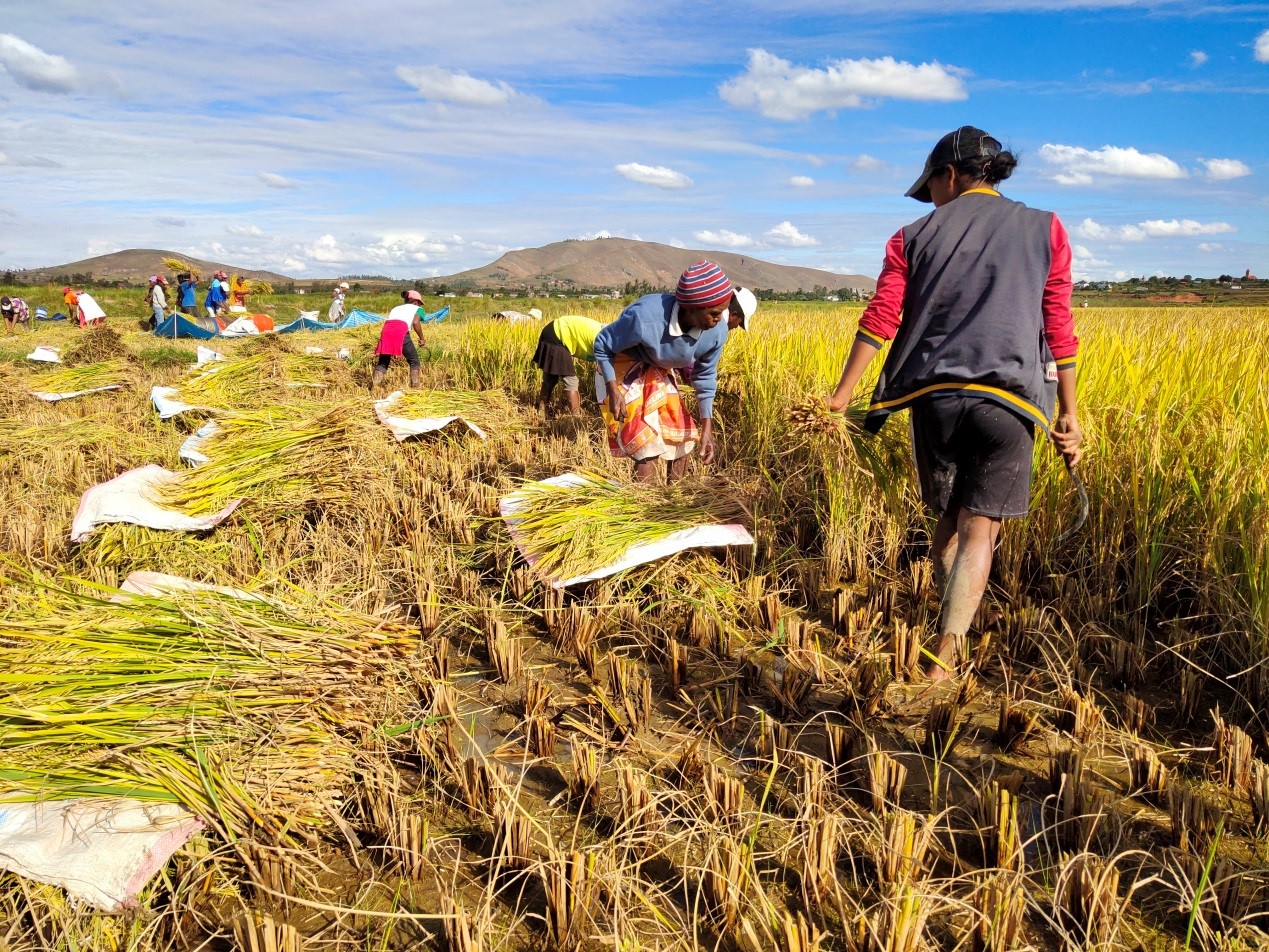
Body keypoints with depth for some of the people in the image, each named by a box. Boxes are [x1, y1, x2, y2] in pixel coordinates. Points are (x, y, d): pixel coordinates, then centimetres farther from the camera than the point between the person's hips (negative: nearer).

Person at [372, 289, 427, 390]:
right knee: (414, 361, 12)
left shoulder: (396, 308, 37)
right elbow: (415, 322, 2)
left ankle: (374, 388, 6)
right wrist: (421, 338, 13)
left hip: (386, 331, 5)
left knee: (383, 362, 17)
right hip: (401, 332, -4)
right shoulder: (417, 309, 23)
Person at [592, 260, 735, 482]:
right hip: (624, 370, -6)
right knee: (647, 446, -12)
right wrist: (613, 391, -26)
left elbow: (704, 375, -4)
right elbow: (602, 345, -20)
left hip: (660, 373, 6)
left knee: (684, 438, 7)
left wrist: (707, 426, -9)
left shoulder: (716, 331, -23)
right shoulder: (644, 317, -38)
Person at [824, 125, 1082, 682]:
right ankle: (942, 660, -14)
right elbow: (1058, 328, 9)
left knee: (949, 520, 17)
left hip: (933, 395, 1)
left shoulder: (914, 236, 10)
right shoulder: (1044, 230, 12)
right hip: (1007, 399, -1)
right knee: (978, 530, -3)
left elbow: (880, 318, 0)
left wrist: (841, 396, 1)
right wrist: (1068, 413, 14)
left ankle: (950, 634, 24)